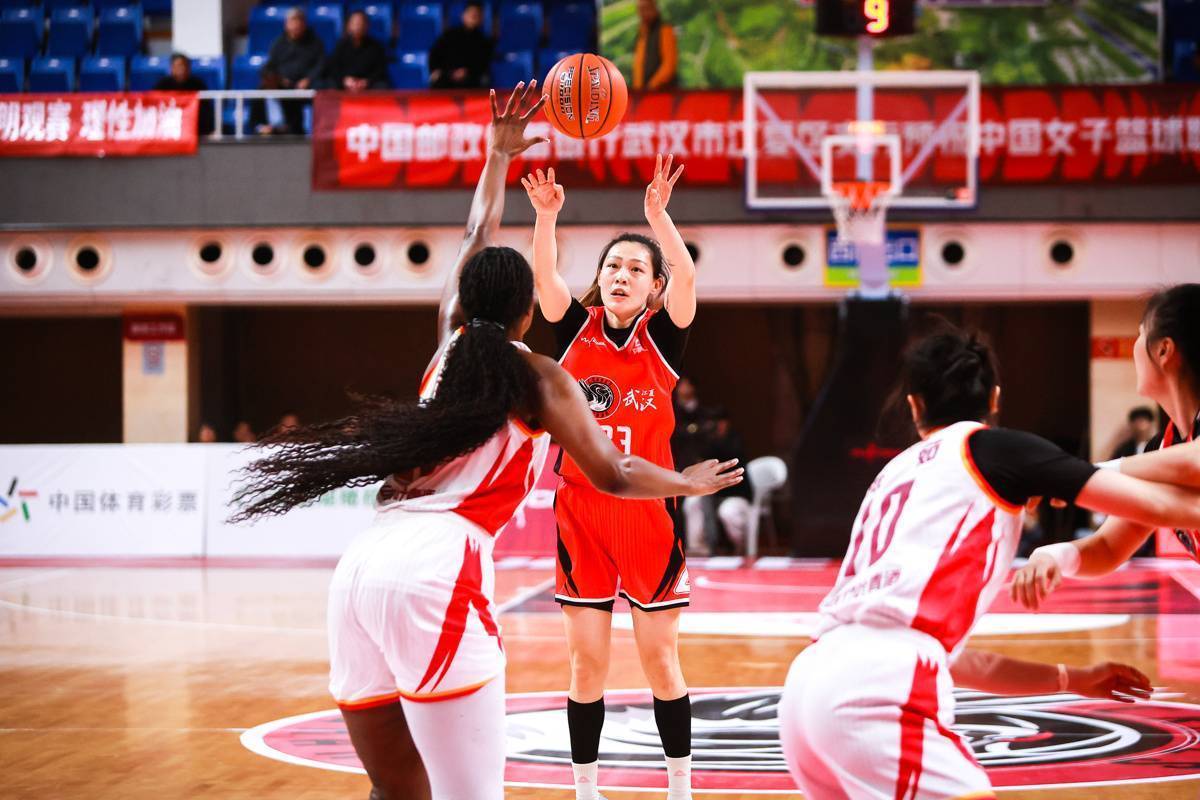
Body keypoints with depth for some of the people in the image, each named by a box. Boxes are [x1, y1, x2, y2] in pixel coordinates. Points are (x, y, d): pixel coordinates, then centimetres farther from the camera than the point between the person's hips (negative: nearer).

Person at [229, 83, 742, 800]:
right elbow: (613, 477, 18)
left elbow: (476, 243, 41)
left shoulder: (451, 345, 24)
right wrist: (689, 483, 35)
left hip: (363, 566, 7)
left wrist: (500, 154, 52)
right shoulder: (538, 378, 10)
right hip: (438, 571, -7)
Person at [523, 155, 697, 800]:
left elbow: (686, 277, -20)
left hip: (648, 513, -1)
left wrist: (658, 216, -34)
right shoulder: (576, 329, 2)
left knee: (660, 661, 4)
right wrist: (546, 216, -31)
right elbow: (545, 278, -15)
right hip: (581, 511, 2)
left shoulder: (662, 335, -2)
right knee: (587, 662, 5)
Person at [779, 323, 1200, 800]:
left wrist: (1072, 679, 40)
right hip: (877, 693, -8)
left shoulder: (893, 476, 31)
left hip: (810, 683, 8)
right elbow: (1158, 506, 5)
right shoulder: (990, 448, 11)